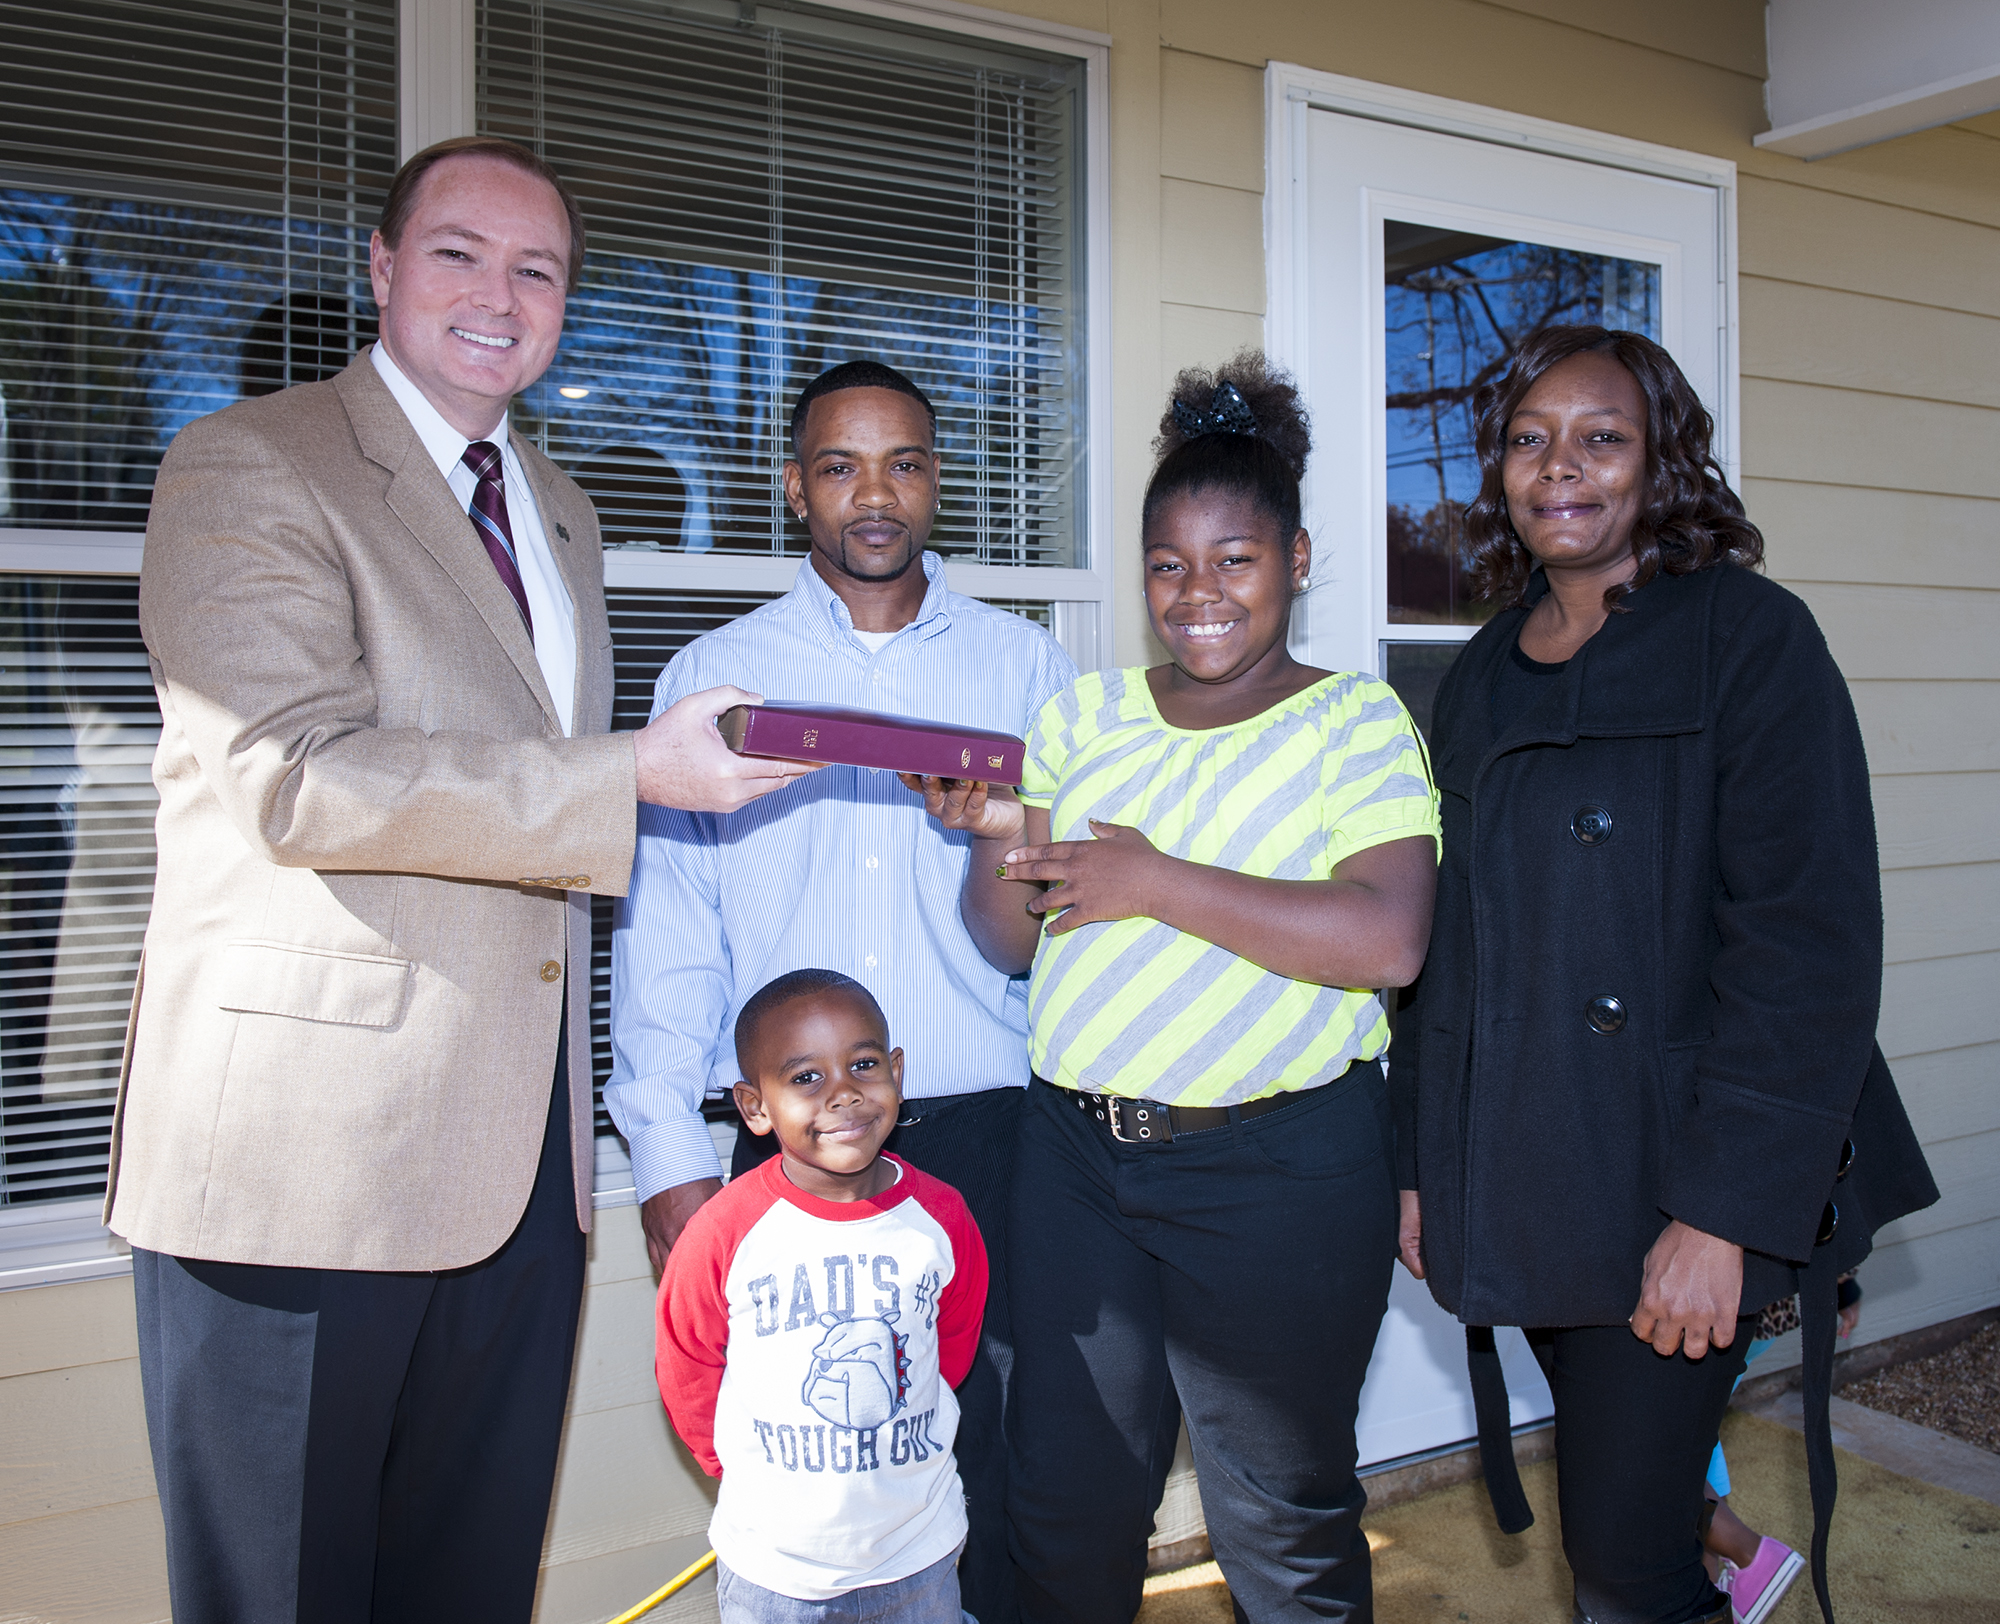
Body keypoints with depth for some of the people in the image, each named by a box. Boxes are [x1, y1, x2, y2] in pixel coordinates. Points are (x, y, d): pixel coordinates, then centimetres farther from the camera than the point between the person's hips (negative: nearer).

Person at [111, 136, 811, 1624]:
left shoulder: (560, 511, 18)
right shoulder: (248, 469, -6)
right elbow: (299, 777, -19)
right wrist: (636, 774, -22)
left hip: (524, 1148, 7)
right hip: (306, 1150, -6)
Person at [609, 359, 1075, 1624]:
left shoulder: (1025, 665, 9)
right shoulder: (713, 676, 8)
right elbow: (666, 921, 5)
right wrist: (669, 1151, 0)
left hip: (985, 1128, 1)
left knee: (991, 1448, 3)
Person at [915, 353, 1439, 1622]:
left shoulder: (1356, 720, -5)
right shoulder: (1086, 713, 7)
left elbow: (1388, 940, -19)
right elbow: (1008, 944, 8)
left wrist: (1151, 881, -20)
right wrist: (999, 836, -13)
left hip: (1280, 1168, -4)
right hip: (1076, 1151, 4)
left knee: (1285, 1521, 13)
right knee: (1068, 1497, 17)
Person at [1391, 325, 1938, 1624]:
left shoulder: (1751, 637, -7)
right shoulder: (1482, 678, 11)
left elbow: (1811, 941, -14)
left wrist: (1721, 1210, -19)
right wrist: (1420, 1166, 10)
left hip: (1675, 1196, -5)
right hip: (1520, 1196, 5)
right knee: (1604, 1514, 16)